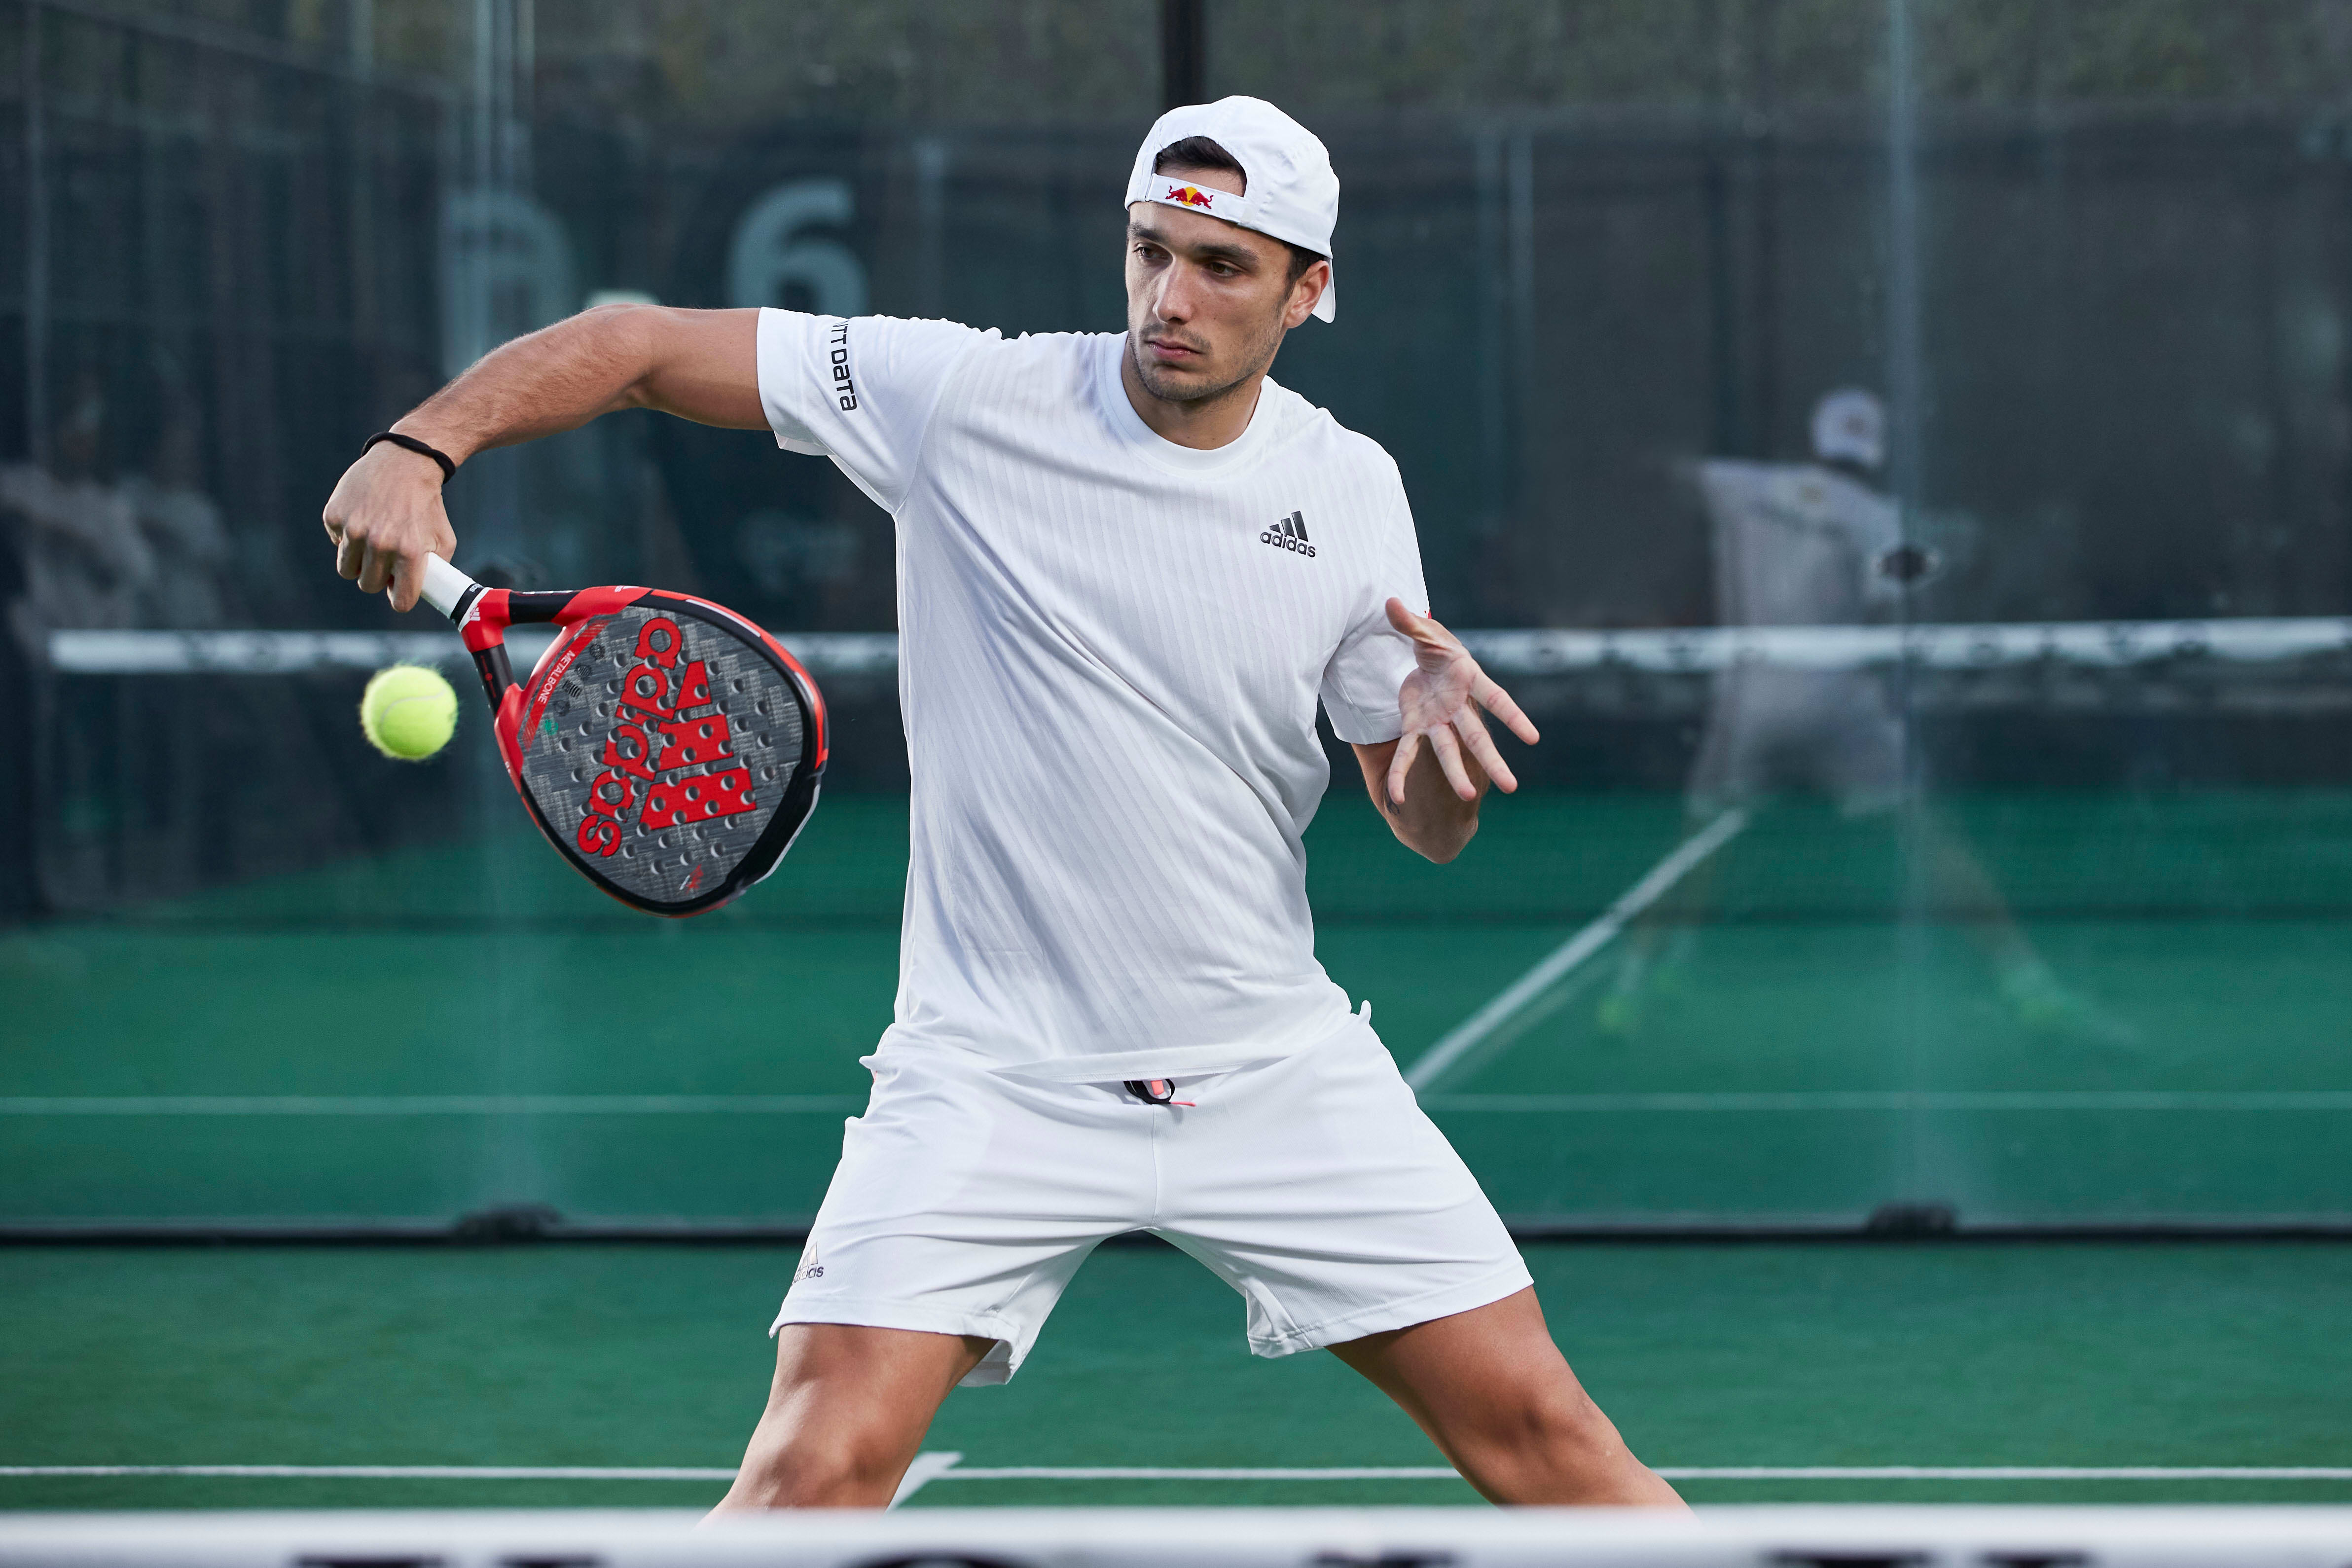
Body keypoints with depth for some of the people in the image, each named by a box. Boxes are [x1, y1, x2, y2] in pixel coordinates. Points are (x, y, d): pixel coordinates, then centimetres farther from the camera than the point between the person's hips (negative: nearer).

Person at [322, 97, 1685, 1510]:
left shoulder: (1351, 491, 1)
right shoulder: (965, 398, -8)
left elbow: (1427, 827, 7)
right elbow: (639, 345, -5)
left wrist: (1438, 726, -16)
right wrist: (422, 444, -21)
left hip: (1277, 1069, 3)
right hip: (996, 1072, -3)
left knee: (1534, 1424, 1)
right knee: (823, 1458, -17)